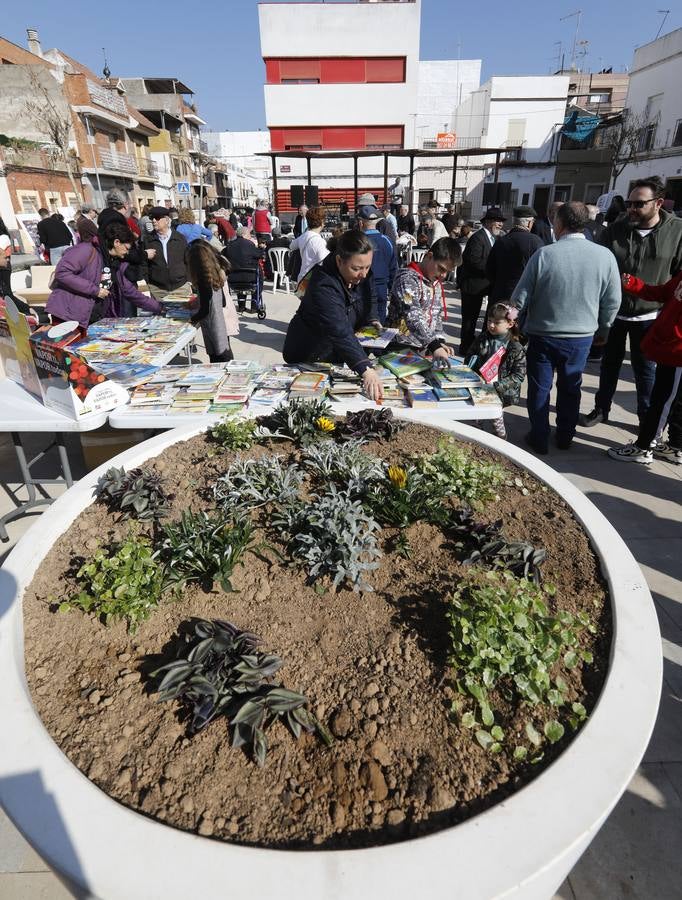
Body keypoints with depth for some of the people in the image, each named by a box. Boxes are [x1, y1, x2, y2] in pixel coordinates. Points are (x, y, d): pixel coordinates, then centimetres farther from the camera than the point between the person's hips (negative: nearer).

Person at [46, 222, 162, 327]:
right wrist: (95, 290, -19)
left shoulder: (117, 263, 15)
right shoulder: (87, 250, -10)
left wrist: (157, 308, 21)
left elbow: (130, 291, 22)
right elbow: (61, 272, -19)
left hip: (98, 321, 7)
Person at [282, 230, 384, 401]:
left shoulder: (363, 274, -12)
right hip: (309, 357, -6)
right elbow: (340, 332, -48)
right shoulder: (323, 286, -36)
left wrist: (372, 320, -10)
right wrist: (366, 370, -58)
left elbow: (371, 298, 11)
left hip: (336, 354, 7)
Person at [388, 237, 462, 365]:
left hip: (424, 350, 7)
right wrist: (434, 345, -37)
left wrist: (440, 341, -1)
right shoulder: (407, 279, -16)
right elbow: (413, 317, -28)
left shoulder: (437, 283, 11)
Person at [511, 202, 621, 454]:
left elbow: (520, 298, -9)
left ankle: (539, 439, 19)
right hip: (582, 336, 3)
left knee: (540, 388, 11)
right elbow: (612, 301, 0)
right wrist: (602, 330, 16)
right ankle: (565, 437, 30)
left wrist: (517, 325, 9)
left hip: (542, 334, -2)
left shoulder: (544, 254, -14)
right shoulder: (605, 256, -6)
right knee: (570, 388, 18)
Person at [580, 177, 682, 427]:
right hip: (613, 311, 2)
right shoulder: (616, 229, -3)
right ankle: (601, 409, 30)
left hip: (648, 316, -2)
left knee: (645, 369, 8)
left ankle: (648, 417, 23)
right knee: (610, 363, 15)